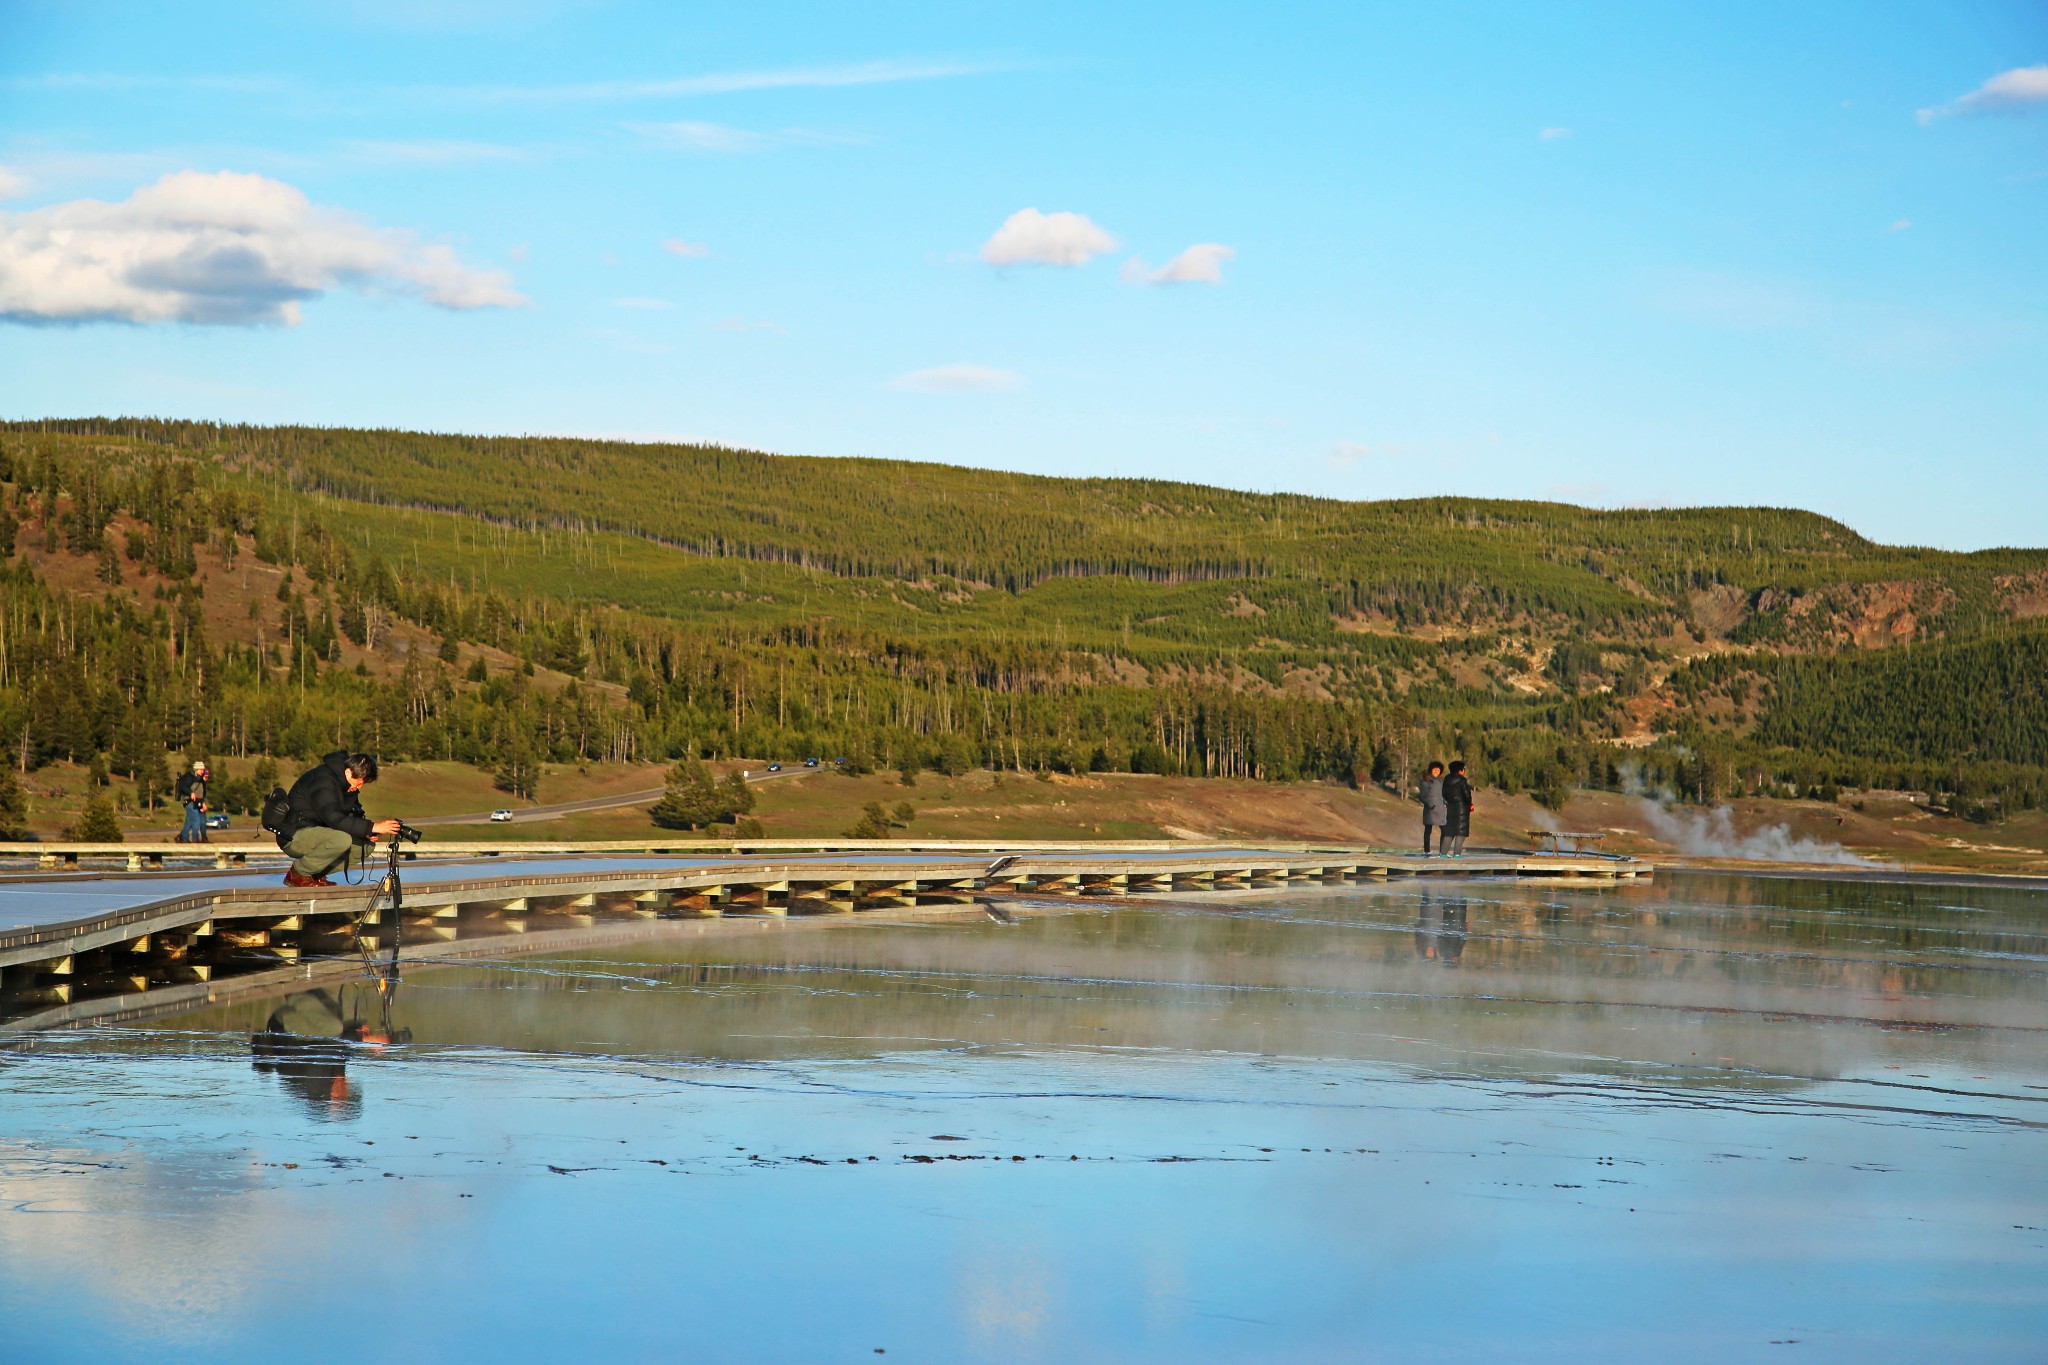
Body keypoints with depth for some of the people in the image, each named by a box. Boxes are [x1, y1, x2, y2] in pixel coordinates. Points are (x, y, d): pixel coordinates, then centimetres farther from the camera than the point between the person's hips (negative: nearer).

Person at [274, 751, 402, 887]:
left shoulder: (348, 785, 6)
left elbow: (356, 813, 14)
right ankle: (298, 873, -14)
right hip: (294, 837, -10)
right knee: (342, 840, -34)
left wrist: (368, 833, -8)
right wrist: (372, 827, -34)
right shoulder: (323, 780, -23)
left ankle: (317, 875, 2)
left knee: (367, 844, -2)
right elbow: (335, 819, -32)